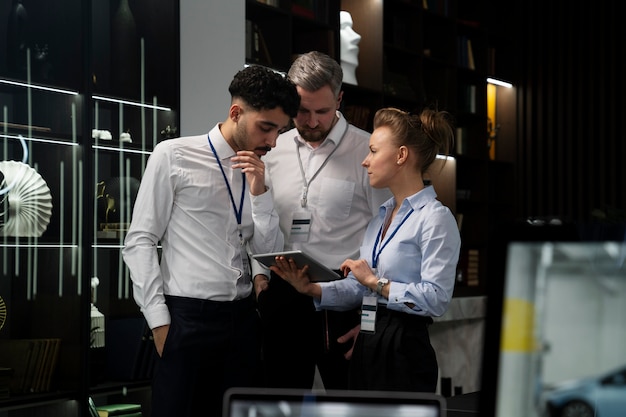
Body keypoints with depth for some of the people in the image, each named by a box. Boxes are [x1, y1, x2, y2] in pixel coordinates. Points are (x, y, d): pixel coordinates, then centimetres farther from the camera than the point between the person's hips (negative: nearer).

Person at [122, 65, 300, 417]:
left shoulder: (257, 173, 12)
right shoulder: (173, 156, -3)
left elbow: (270, 252, 6)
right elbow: (140, 242, -5)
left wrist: (259, 190, -7)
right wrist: (159, 321, -9)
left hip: (242, 318, 5)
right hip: (187, 317, -5)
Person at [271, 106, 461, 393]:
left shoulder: (435, 218, -11)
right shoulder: (381, 216, 16)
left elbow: (435, 298, -21)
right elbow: (358, 289, 11)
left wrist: (376, 282, -15)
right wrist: (311, 289, -3)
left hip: (404, 350, -8)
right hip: (367, 345, 8)